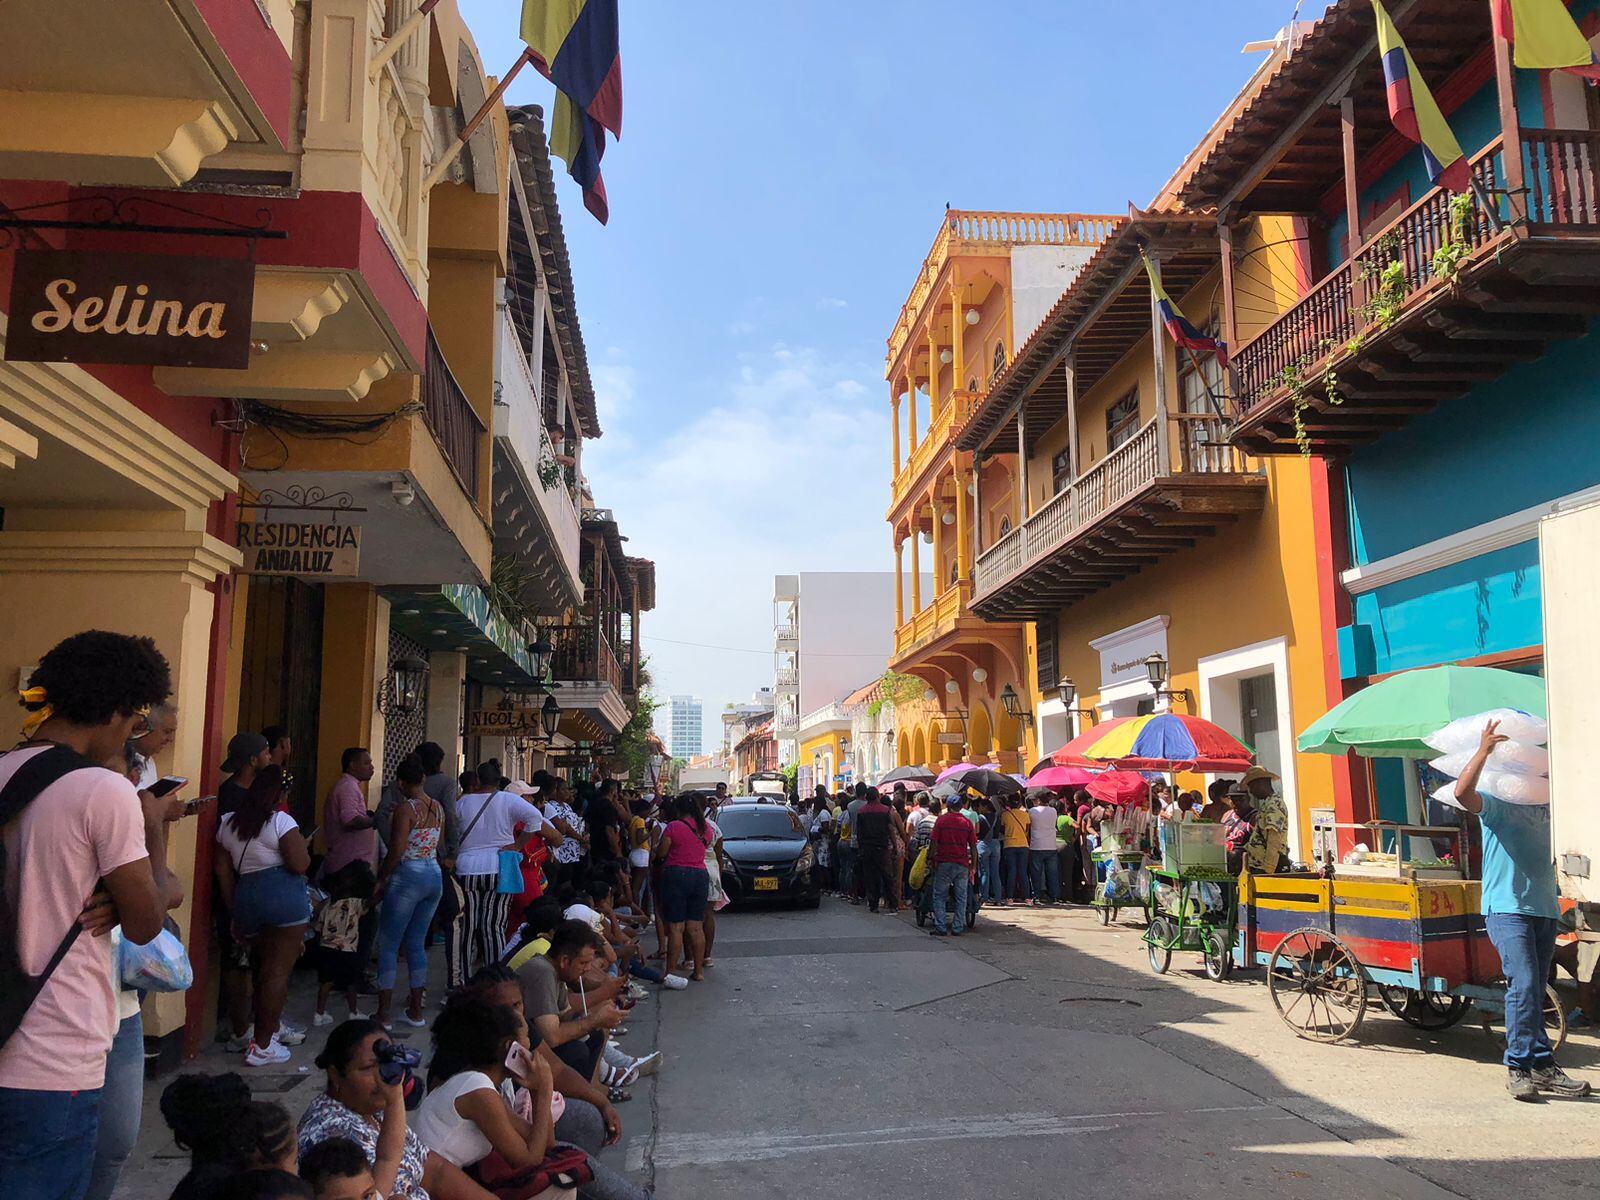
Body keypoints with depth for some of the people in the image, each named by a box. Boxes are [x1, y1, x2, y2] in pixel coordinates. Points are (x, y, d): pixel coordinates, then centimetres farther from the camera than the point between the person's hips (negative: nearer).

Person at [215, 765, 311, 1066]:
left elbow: (223, 870, 12)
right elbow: (301, 865, -14)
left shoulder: (229, 823, 13)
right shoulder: (280, 821, -7)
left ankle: (265, 1030, 32)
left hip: (245, 896, 7)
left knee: (264, 966, 23)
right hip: (284, 896, -7)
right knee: (279, 971, 0)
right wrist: (302, 846, 7)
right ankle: (262, 1045, 1)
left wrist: (234, 910, 17)